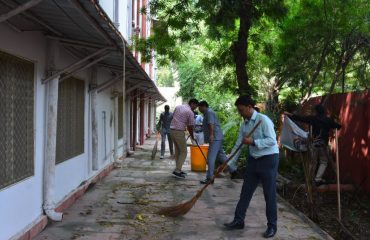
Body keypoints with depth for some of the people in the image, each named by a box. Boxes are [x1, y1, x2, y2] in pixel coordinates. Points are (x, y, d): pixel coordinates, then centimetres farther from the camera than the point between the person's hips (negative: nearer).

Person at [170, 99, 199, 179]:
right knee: (184, 151, -1)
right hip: (179, 132, -8)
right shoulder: (190, 112, -8)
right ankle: (177, 171, -6)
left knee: (177, 151, 15)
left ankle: (178, 170, 19)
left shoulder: (178, 107, 13)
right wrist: (192, 137, 11)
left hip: (172, 130, 8)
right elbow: (190, 127, -5)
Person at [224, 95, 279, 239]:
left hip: (268, 159, -7)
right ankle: (238, 221, 20)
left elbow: (271, 140, -21)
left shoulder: (263, 120, -15)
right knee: (246, 192, 10)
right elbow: (238, 145, 11)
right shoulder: (245, 125, 8)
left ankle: (272, 226, 14)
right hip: (253, 160, 7)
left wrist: (253, 142, -25)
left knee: (269, 195, 1)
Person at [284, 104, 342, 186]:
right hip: (323, 144, -1)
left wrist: (288, 114, 11)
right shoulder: (328, 120, 0)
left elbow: (300, 118, 2)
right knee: (323, 162, 7)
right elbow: (338, 126, 8)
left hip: (314, 143, 1)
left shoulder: (313, 118, -1)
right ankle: (318, 178, -8)